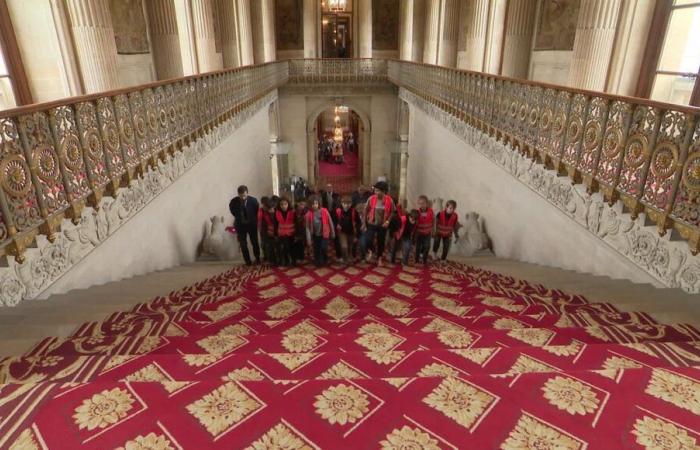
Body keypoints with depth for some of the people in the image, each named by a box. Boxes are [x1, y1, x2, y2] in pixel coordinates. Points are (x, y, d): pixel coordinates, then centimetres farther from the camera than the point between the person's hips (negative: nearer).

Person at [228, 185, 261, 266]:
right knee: (243, 244, 2)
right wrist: (239, 218, 7)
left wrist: (253, 220, 3)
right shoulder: (233, 201, -16)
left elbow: (257, 212, 0)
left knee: (255, 243, 9)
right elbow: (233, 211, 6)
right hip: (240, 225, 1)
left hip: (252, 224, 0)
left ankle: (257, 259, 28)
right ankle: (248, 261, 16)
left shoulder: (253, 200, -18)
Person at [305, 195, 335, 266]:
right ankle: (318, 262, 31)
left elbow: (330, 222, -2)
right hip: (315, 235, 2)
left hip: (324, 234, -1)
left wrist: (333, 233, 3)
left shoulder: (324, 211, -12)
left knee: (323, 248, -9)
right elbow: (307, 227, -8)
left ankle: (324, 260, 19)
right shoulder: (309, 214, -10)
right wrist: (309, 239, -10)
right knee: (316, 250, 10)